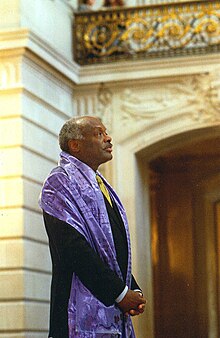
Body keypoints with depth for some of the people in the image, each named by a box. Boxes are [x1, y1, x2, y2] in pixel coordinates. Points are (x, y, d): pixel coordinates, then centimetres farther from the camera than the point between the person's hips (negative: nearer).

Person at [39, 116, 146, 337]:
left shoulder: (101, 186, 21)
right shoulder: (60, 182, -7)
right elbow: (73, 248, -18)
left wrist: (134, 290, 4)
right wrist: (120, 293, -17)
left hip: (115, 310, 8)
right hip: (84, 309, -8)